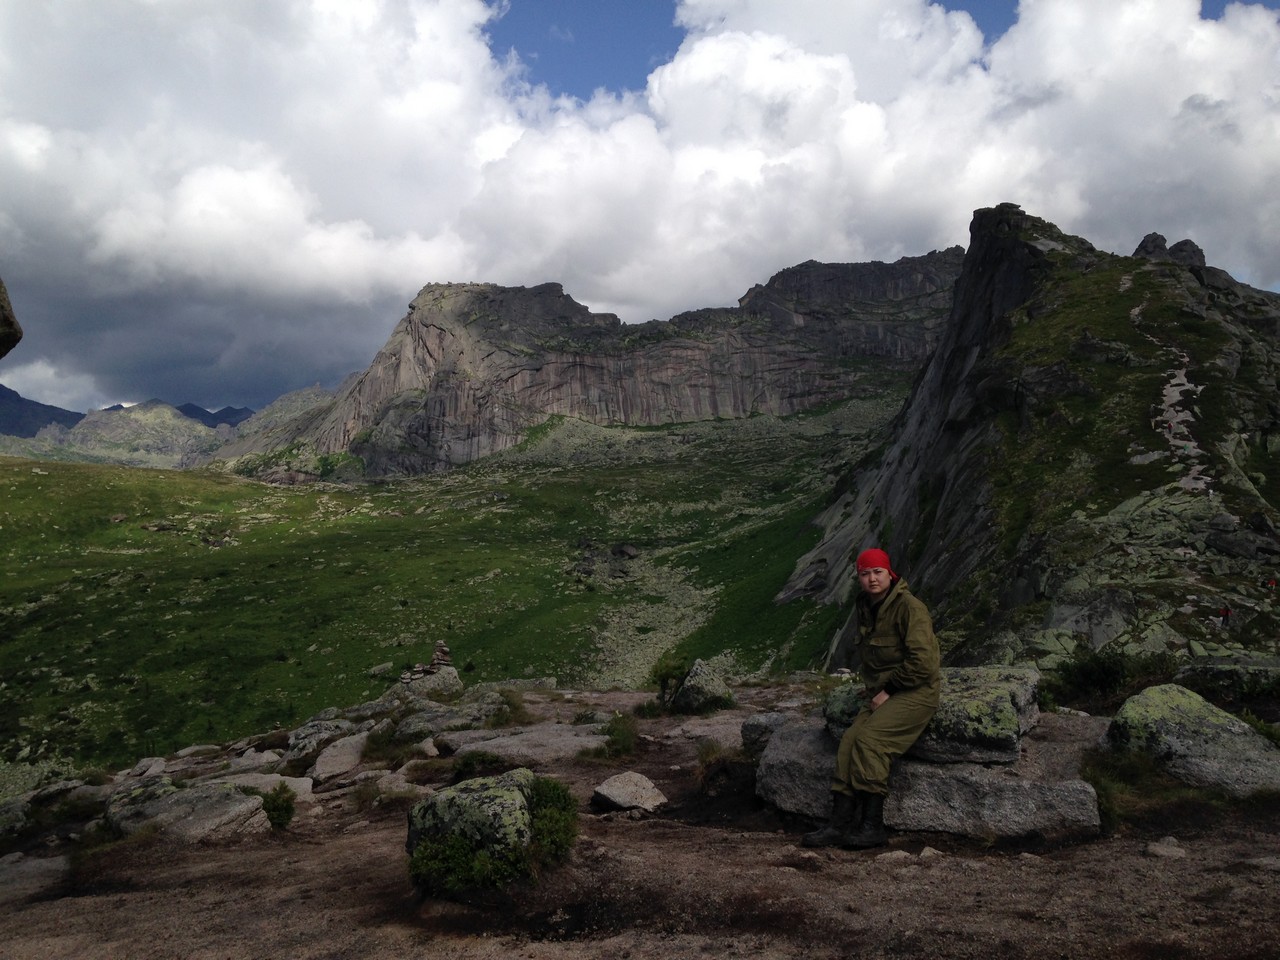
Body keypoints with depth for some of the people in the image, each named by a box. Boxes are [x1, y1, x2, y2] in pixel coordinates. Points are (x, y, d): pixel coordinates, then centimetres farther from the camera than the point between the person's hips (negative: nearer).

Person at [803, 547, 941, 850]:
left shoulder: (909, 608, -14)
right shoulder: (864, 607, 12)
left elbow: (921, 662, -19)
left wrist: (889, 691, -14)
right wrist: (874, 689, 9)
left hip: (915, 692, -7)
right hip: (882, 693, 7)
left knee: (869, 739, -25)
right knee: (849, 740, -13)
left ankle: (873, 826, -19)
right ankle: (840, 823, -14)